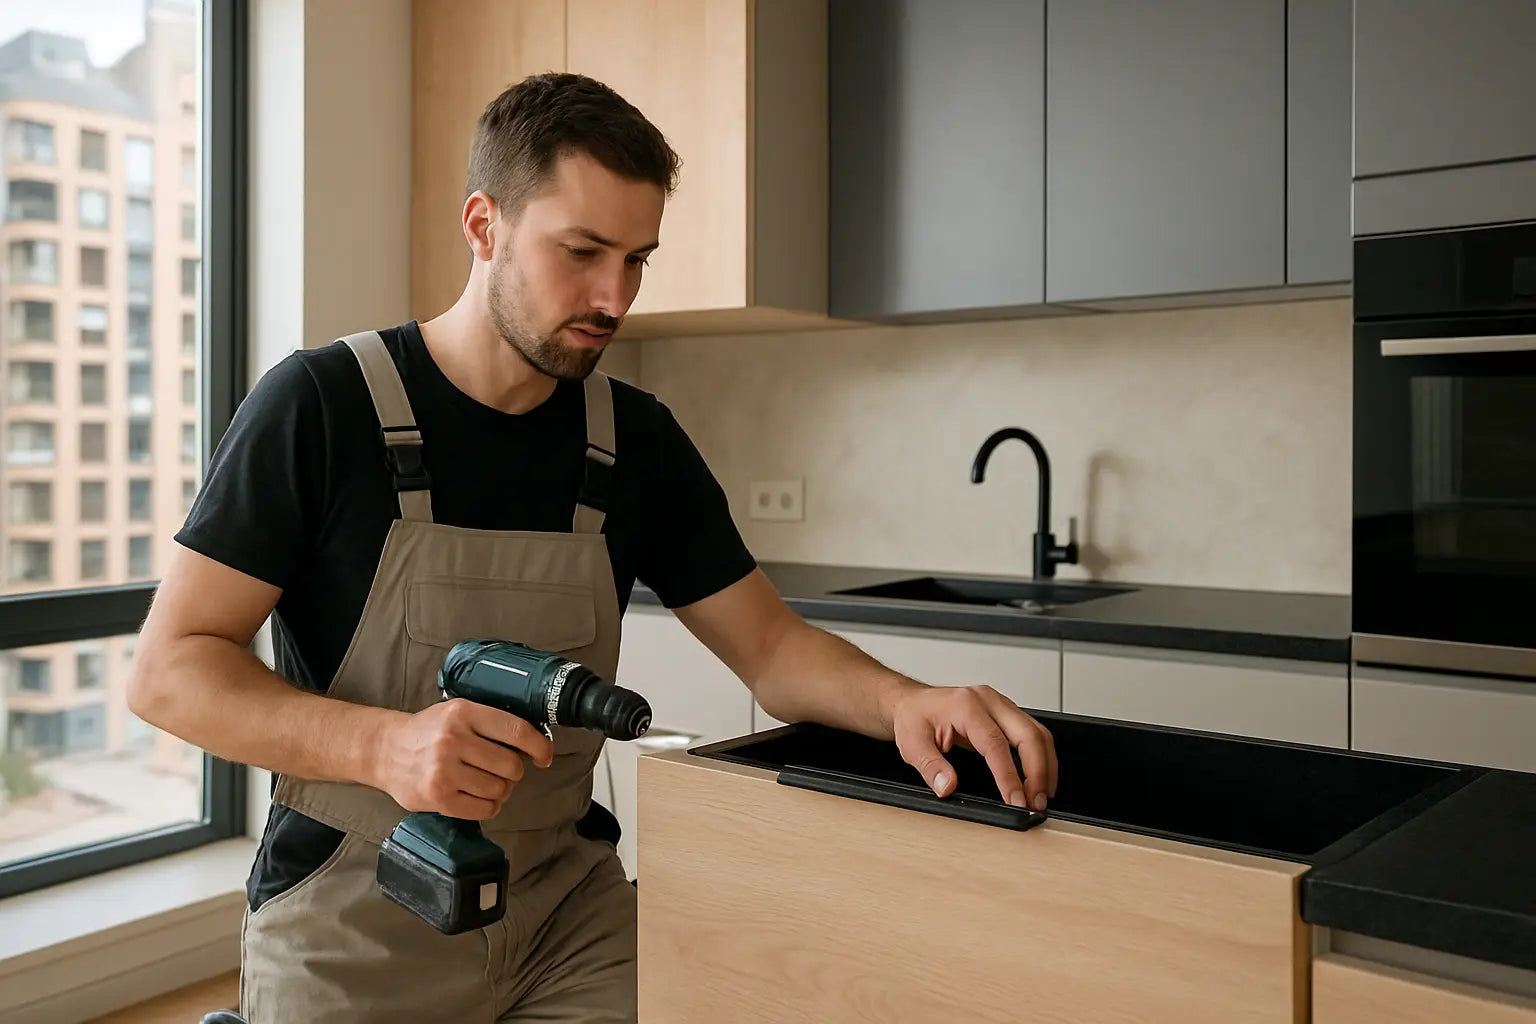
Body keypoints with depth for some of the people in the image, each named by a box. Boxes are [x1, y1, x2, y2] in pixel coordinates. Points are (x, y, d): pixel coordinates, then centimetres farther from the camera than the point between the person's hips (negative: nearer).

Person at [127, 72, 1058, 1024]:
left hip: (568, 910, 3)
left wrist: (902, 701, -21)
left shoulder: (639, 439, 0)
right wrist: (383, 745, -30)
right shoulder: (320, 405, -13)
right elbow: (167, 670, -13)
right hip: (352, 933, -3)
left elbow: (769, 643, 1)